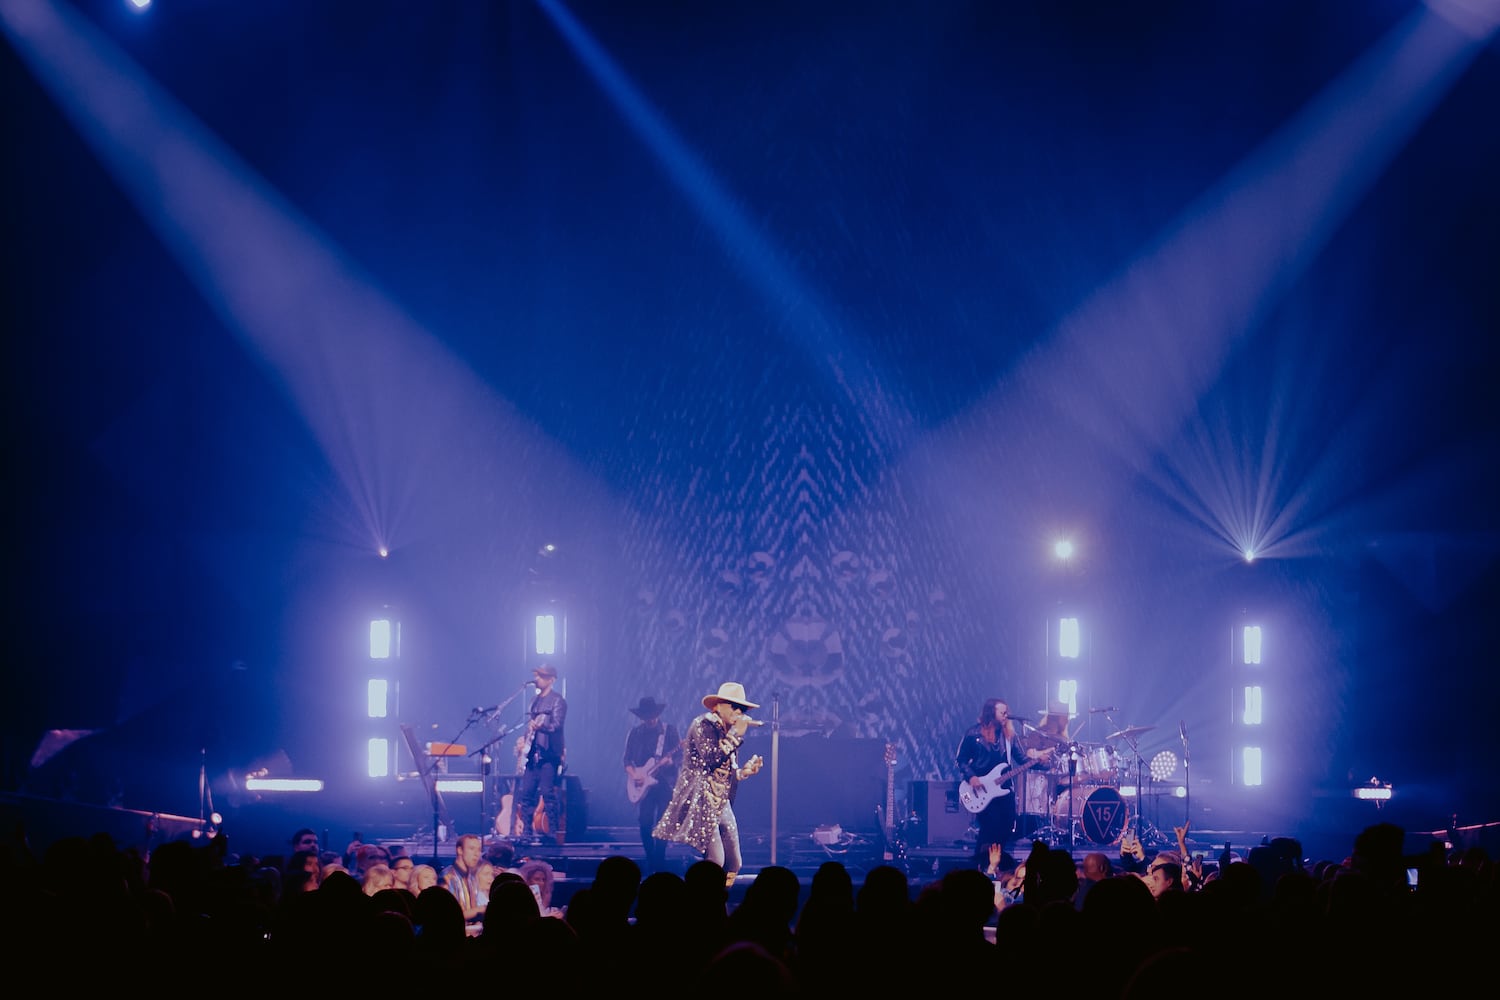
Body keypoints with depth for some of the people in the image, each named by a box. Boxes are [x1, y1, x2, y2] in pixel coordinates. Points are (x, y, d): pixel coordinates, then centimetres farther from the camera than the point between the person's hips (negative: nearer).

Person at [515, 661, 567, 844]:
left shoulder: (557, 701, -6)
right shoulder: (535, 700, 19)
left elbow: (557, 724, -18)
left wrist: (540, 726, -35)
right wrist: (524, 739, 12)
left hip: (549, 754, -8)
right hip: (532, 753, 8)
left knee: (548, 794, -11)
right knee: (526, 793, 5)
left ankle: (551, 834, -9)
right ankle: (527, 834, 10)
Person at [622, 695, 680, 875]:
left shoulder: (669, 730, 3)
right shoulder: (634, 732, 8)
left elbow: (677, 756, 3)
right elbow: (627, 759, 10)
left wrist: (670, 760, -19)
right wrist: (634, 775, -7)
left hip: (665, 782, -2)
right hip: (643, 784, 2)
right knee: (644, 823, -3)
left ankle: (659, 862, 0)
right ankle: (650, 859, 11)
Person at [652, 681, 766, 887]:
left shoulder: (730, 732, 17)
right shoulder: (703, 725, -7)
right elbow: (712, 758, -21)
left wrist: (745, 771, 1)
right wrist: (736, 735, -15)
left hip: (721, 804, 8)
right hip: (700, 802, -8)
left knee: (733, 863, 0)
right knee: (715, 860, -17)